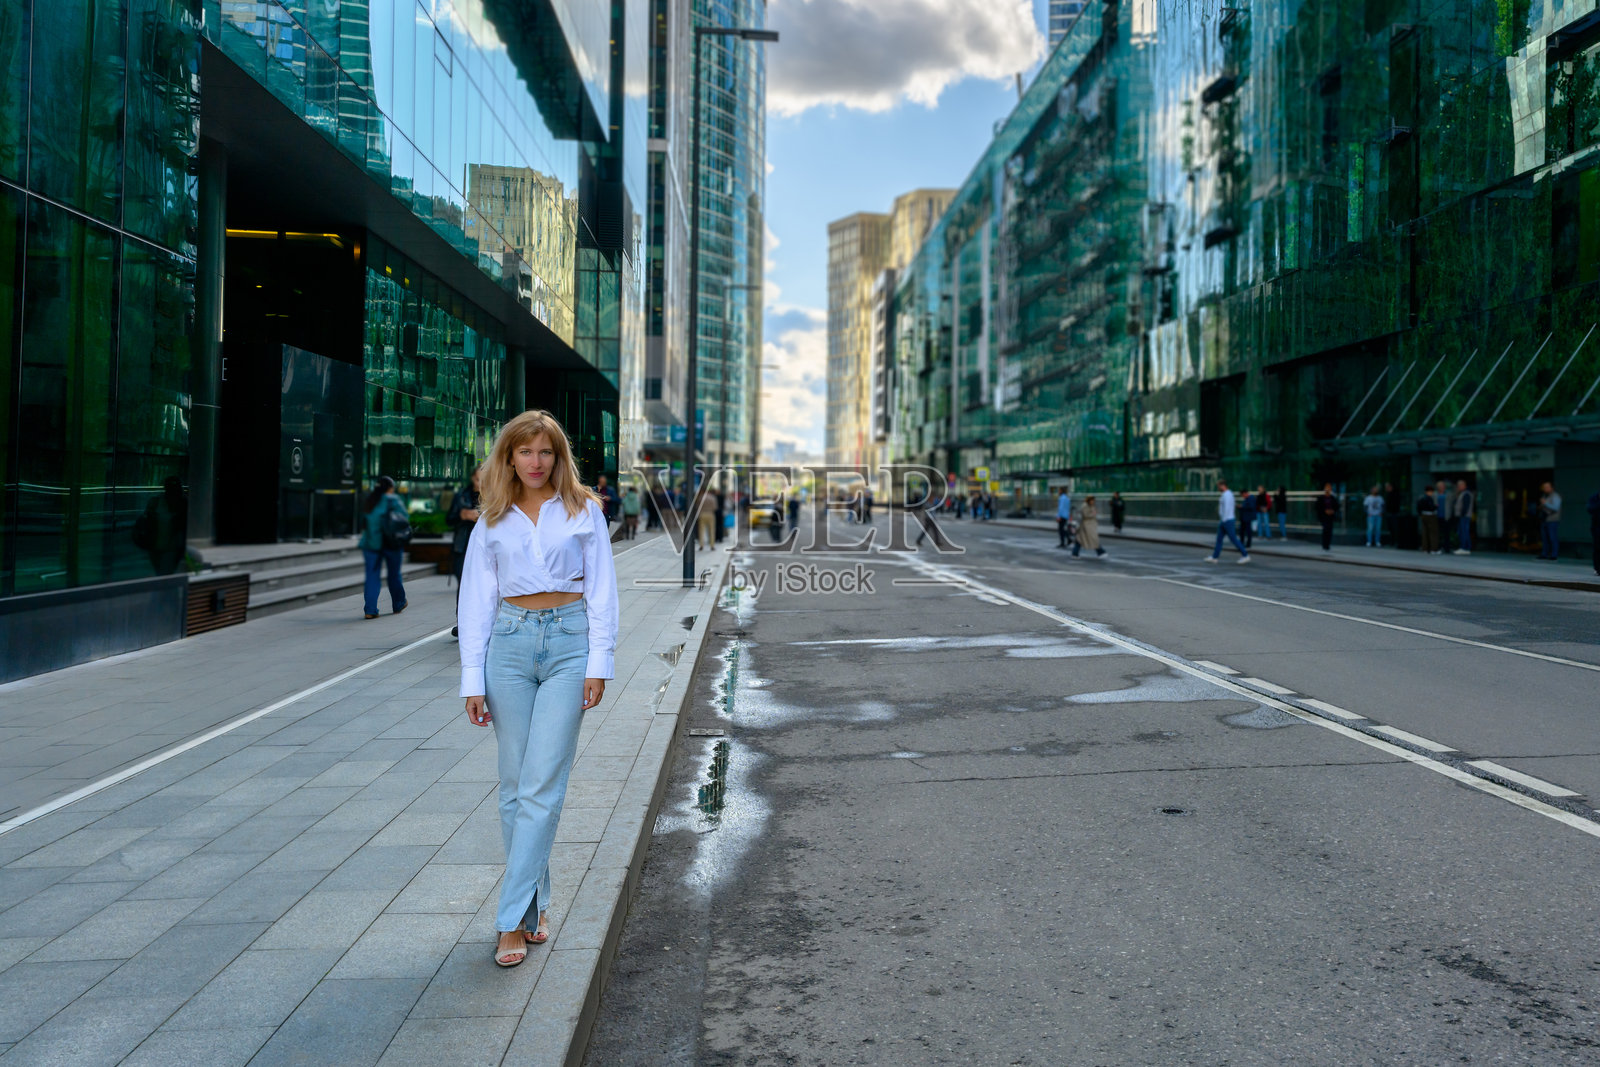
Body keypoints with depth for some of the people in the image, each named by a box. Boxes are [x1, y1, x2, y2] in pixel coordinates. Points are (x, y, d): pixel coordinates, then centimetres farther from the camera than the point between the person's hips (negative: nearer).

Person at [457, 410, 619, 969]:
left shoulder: (584, 510, 6)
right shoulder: (493, 521, 10)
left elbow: (602, 590, 4)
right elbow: (476, 599, 9)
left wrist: (598, 663, -5)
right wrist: (473, 680, 3)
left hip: (569, 641, -2)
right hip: (509, 643, 2)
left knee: (541, 785, -8)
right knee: (515, 784, 6)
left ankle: (513, 918, -3)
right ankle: (535, 905, 19)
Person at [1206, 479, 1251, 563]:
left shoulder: (1227, 495, -19)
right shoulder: (1228, 494, 15)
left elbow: (1227, 509, -24)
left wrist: (1223, 521, -21)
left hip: (1227, 521, -10)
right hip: (1225, 521, 10)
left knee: (1234, 539, -5)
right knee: (1219, 538, 9)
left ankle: (1245, 555, 1)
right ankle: (1214, 557, 10)